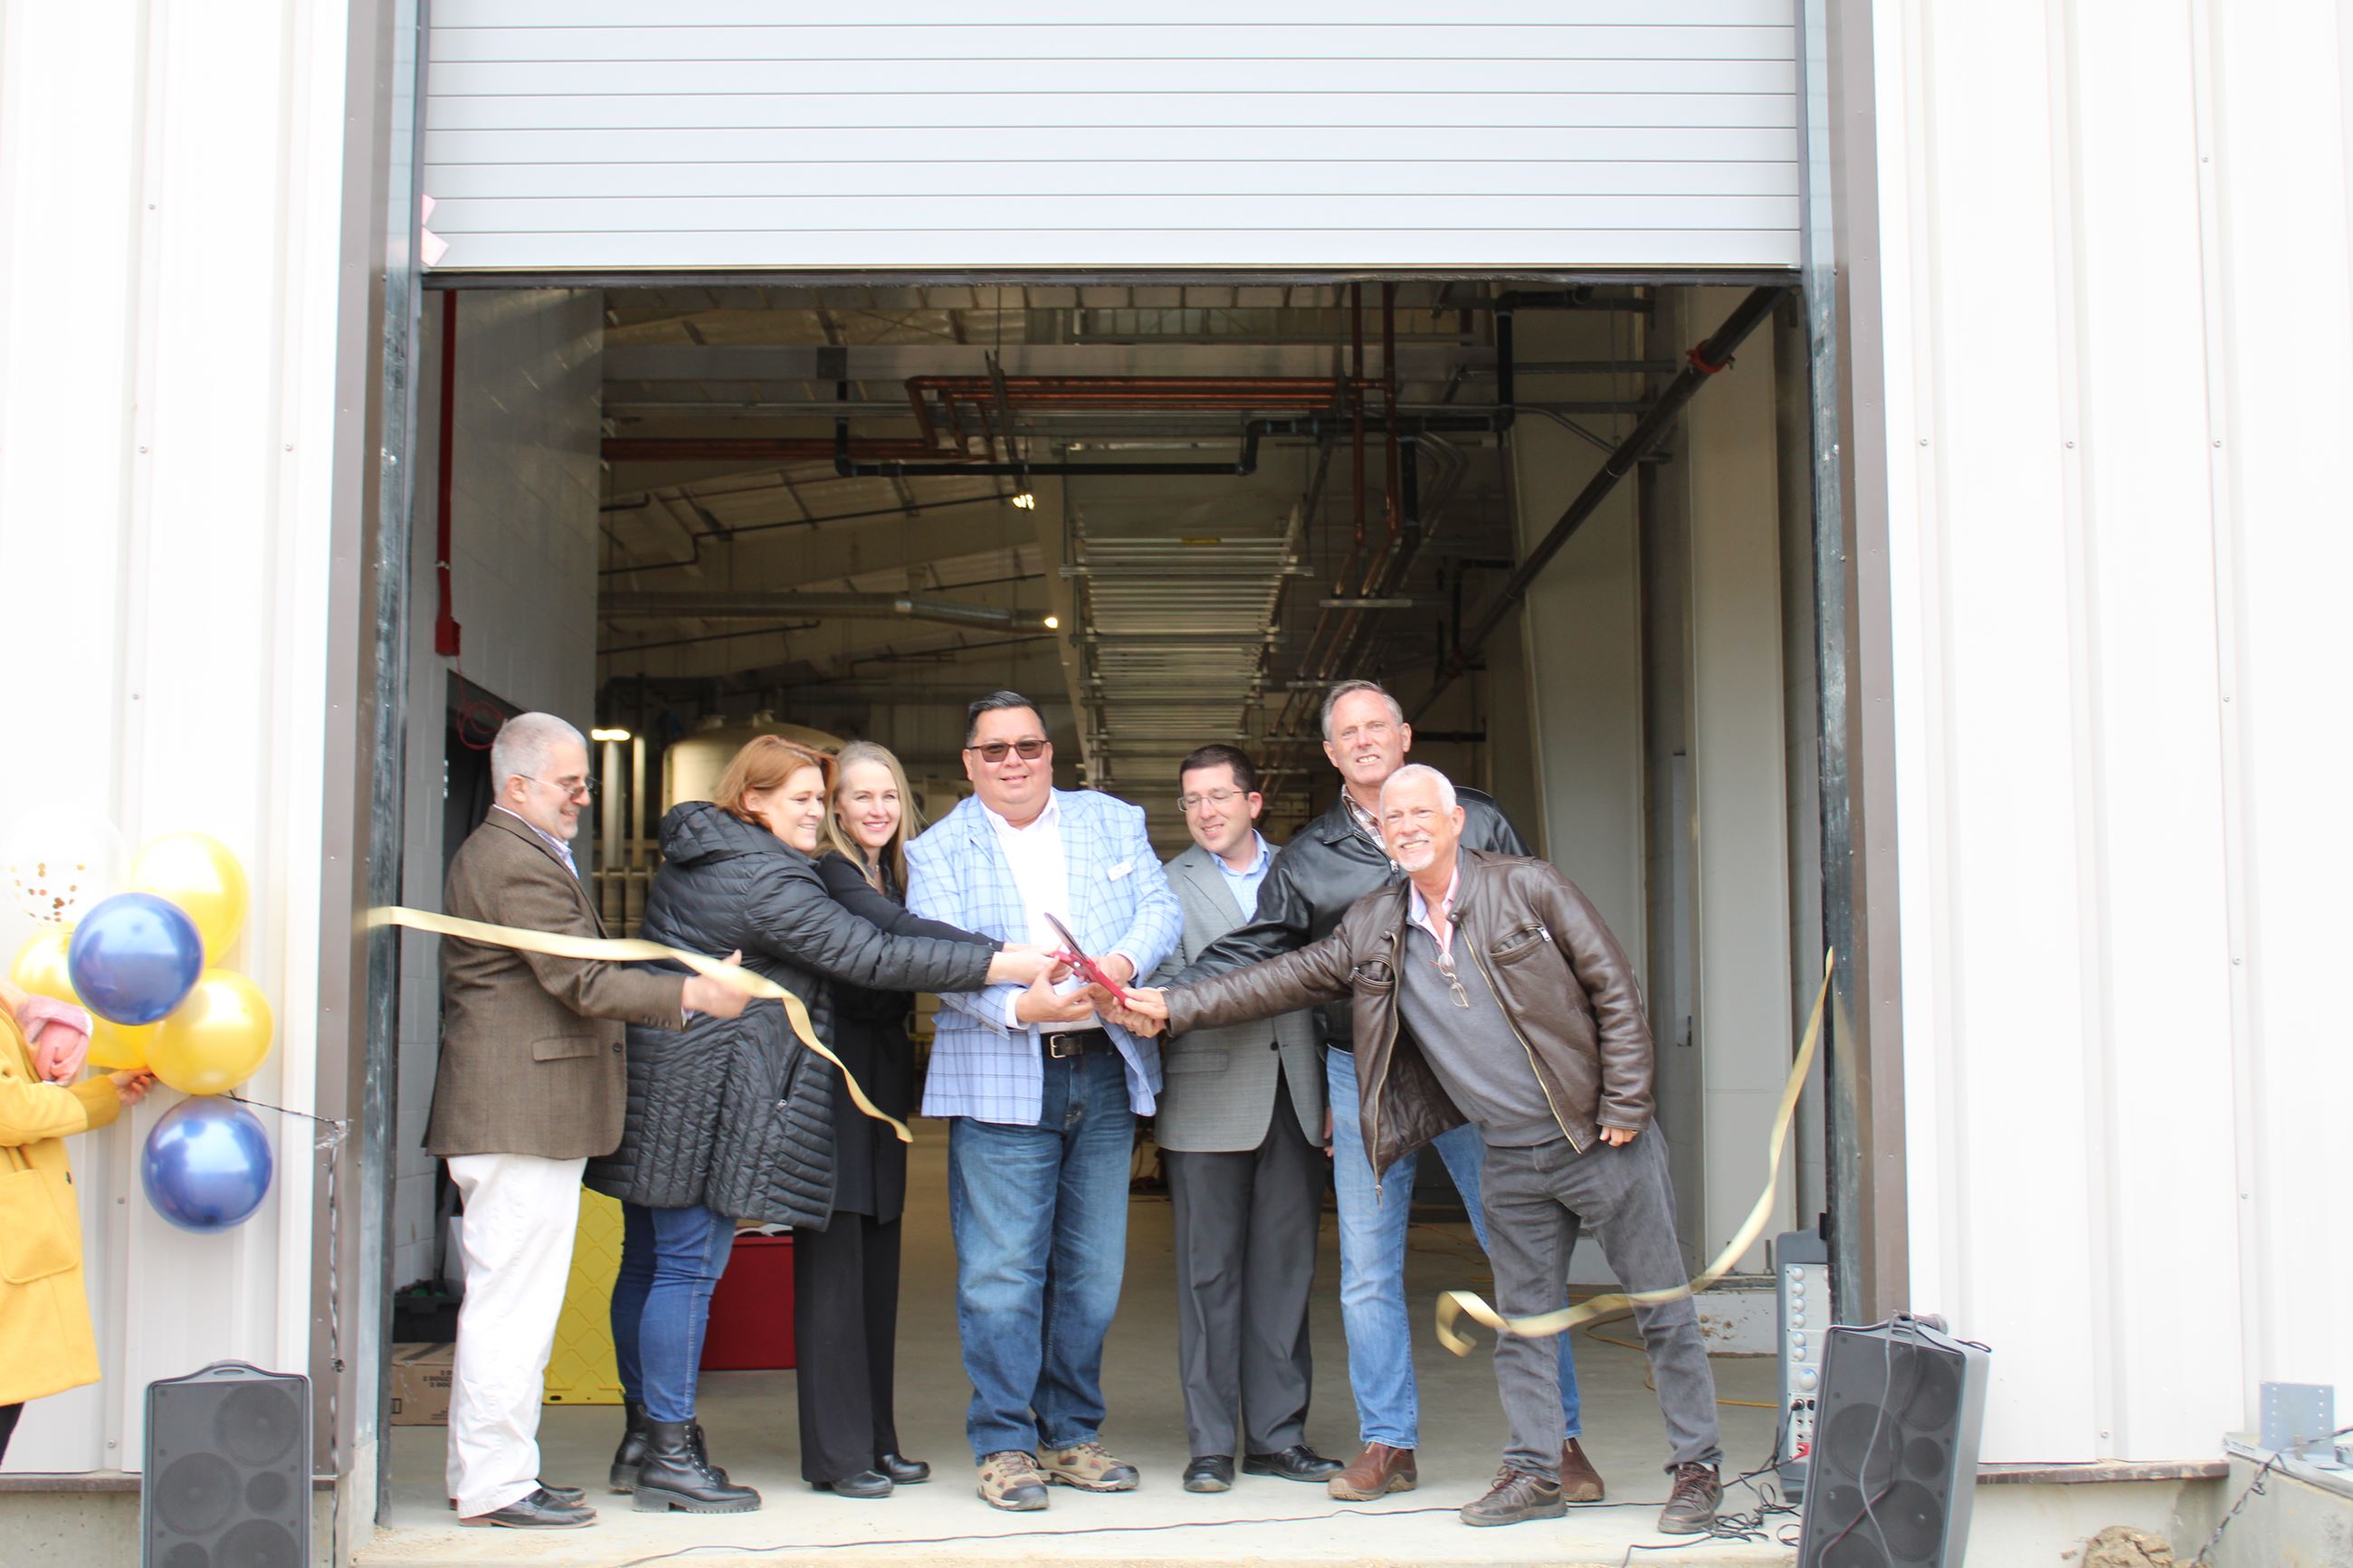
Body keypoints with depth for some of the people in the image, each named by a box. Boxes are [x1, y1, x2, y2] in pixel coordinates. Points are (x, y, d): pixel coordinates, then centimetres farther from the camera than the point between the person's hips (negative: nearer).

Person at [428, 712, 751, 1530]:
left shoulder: (505, 853, 21)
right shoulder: (518, 863, -15)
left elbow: (569, 969, 23)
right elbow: (581, 981, -21)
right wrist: (694, 994, -20)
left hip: (513, 1118, 12)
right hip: (523, 1119, -12)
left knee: (507, 1302, 15)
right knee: (512, 1301, -6)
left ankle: (484, 1472, 23)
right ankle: (495, 1486, 0)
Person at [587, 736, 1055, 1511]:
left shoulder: (693, 857, 15)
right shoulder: (765, 880, -15)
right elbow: (868, 956, -21)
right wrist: (1001, 964, -21)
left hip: (657, 1088, 10)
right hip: (707, 1091, -10)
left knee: (648, 1260, 13)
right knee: (691, 1265, -5)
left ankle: (643, 1435, 23)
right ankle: (669, 1455, 0)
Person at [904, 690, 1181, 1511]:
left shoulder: (1113, 821, 16)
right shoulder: (939, 850, 5)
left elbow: (1162, 906, 7)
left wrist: (1125, 959, -16)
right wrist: (1021, 1007, -25)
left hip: (1106, 1072, 3)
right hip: (1000, 1076, -3)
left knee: (1092, 1268, 8)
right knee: (1002, 1269, -6)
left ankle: (1072, 1435, 19)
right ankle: (1004, 1444, 3)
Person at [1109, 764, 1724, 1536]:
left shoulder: (1527, 886, -7)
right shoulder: (1372, 928, 6)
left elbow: (1615, 989, -6)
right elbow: (1286, 978, 11)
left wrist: (1624, 1107, -11)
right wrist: (1173, 1006, 4)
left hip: (1599, 1139, -4)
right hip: (1513, 1161, 4)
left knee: (1663, 1310, 4)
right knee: (1520, 1321, 9)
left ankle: (1697, 1469, 14)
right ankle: (1534, 1472, 21)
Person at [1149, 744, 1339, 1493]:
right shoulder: (1168, 884, 7)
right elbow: (1162, 978, -2)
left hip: (1295, 1094, 3)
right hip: (1209, 1100, -3)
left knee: (1286, 1265, 6)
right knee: (1210, 1269, 0)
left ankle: (1277, 1434, 14)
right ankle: (1211, 1442, 7)